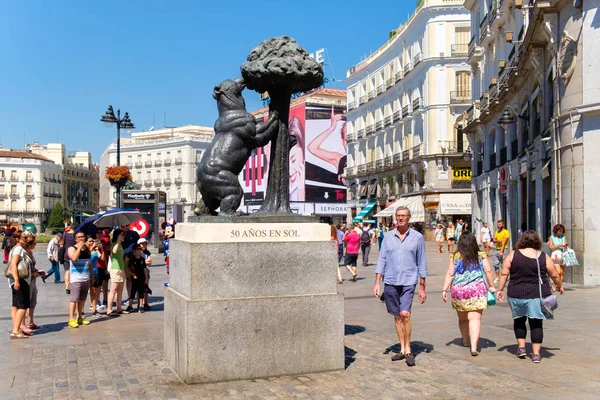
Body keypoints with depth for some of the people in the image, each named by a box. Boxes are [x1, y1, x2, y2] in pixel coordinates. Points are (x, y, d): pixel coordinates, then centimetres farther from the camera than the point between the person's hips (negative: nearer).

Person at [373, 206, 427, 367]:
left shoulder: (417, 237, 2)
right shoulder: (388, 236, 7)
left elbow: (421, 263, 5)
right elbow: (381, 260, 8)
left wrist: (422, 288, 3)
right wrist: (377, 283, 1)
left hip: (408, 282, -3)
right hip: (390, 281, 3)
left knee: (405, 313, -16)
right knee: (397, 316, 10)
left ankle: (408, 350, -2)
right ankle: (402, 349, 21)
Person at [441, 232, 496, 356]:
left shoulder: (455, 257, 2)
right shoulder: (481, 256, 3)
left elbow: (450, 274, -1)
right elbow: (488, 271, 0)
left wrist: (444, 290, 1)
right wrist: (491, 286, 9)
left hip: (458, 290, 2)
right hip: (476, 290, -1)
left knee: (462, 319, 18)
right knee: (475, 318, -5)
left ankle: (465, 341, 38)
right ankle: (474, 347, -17)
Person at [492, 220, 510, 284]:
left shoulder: (506, 232, -7)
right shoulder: (497, 232, 15)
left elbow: (504, 242, -14)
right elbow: (494, 241, 10)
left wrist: (501, 251, -19)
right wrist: (497, 240, -13)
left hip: (503, 250, -7)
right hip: (497, 249, 7)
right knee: (495, 264, 6)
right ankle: (497, 278, 13)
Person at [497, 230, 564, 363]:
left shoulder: (513, 255, -2)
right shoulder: (544, 257, 0)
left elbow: (504, 274, -2)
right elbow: (554, 275, 9)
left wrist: (500, 289, 7)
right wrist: (559, 287, 26)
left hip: (517, 294, 0)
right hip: (538, 295, 0)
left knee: (519, 320, 20)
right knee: (536, 323, 6)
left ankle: (521, 347, 19)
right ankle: (536, 354, 6)